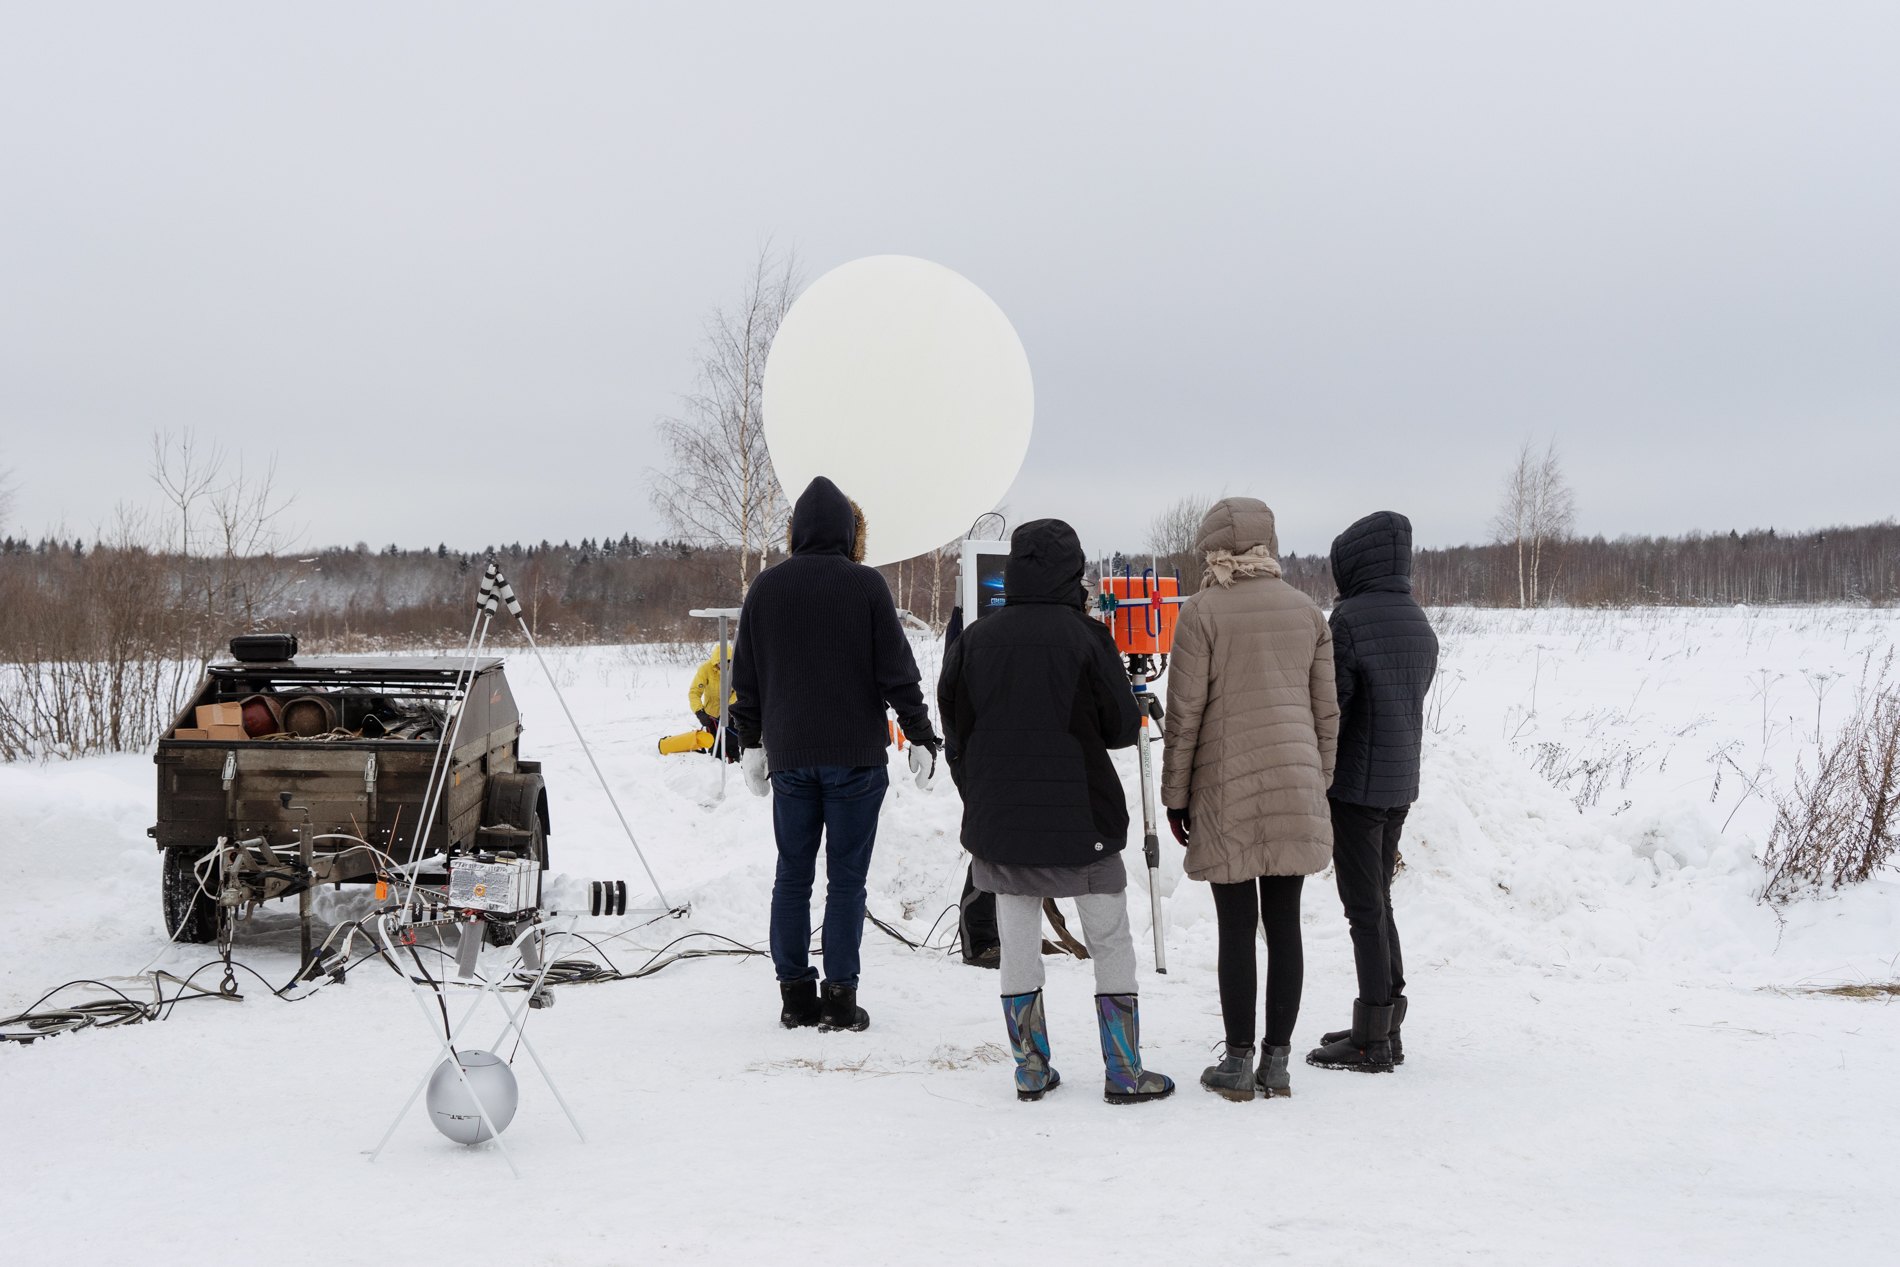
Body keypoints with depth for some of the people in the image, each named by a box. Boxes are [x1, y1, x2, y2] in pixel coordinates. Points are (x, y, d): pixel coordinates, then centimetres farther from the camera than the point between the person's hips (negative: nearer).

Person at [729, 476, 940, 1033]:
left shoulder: (766, 587, 5)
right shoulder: (865, 584, -6)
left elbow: (746, 675, 11)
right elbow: (897, 669, -5)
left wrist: (751, 741, 21)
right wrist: (920, 736, 3)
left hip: (789, 756, 3)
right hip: (855, 755, -3)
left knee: (791, 878, 10)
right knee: (846, 880, 1)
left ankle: (796, 996, 12)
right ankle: (840, 998, 2)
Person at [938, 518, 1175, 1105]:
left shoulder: (975, 638, -1)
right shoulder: (1086, 637, -10)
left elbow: (955, 732, 5)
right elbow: (1123, 727, -5)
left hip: (998, 821, 3)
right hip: (1081, 819, -3)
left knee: (1018, 945, 11)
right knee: (1111, 944, 8)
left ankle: (1031, 1069, 15)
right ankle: (1124, 1071, 10)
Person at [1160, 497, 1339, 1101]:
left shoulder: (1201, 612, -6)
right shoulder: (1307, 610, 7)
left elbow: (1184, 713, -7)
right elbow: (1326, 709, 10)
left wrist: (1175, 795, 1)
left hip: (1228, 790, -4)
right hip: (1295, 786, 4)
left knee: (1237, 926, 2)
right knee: (1284, 922, 8)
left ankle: (1238, 1063, 8)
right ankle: (1277, 1062, 13)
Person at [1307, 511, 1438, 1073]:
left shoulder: (1350, 617, -16)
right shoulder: (1420, 623, 10)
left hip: (1355, 784, -8)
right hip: (1401, 784, 8)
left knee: (1365, 910, -3)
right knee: (1379, 903, 16)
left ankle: (1371, 1042, 2)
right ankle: (1386, 1026, 22)